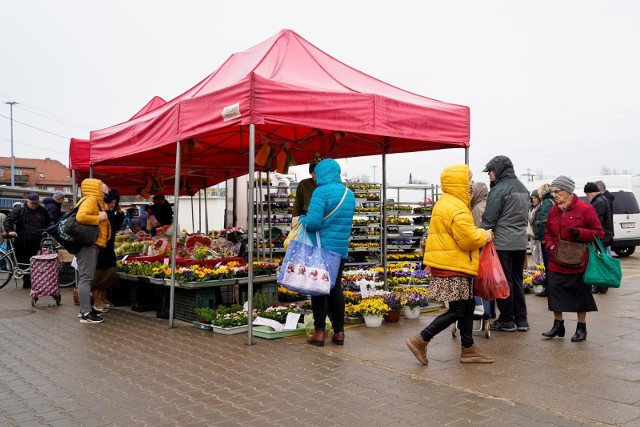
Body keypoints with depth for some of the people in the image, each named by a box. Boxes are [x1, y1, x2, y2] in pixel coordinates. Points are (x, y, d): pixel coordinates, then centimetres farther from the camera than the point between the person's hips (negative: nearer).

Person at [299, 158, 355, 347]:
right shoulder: (349, 194, 9)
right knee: (336, 287, 13)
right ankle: (339, 331, 16)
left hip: (321, 248, -6)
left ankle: (319, 332, 5)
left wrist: (302, 220, -2)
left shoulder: (322, 192, -14)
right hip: (341, 248, 6)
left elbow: (313, 223, -21)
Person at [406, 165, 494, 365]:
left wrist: (479, 234, 10)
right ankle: (420, 340, -1)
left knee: (468, 306, 14)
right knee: (458, 310, -5)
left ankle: (468, 349, 22)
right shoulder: (456, 207, -18)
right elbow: (469, 239, -21)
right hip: (453, 266, -11)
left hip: (450, 264, 11)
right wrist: (485, 235, -3)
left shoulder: (445, 203, 17)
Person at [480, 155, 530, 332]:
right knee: (517, 280, 14)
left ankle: (506, 320, 9)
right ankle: (521, 319, 17)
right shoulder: (523, 188, 13)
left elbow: (488, 219, -13)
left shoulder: (499, 189, -13)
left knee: (503, 281, 2)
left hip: (502, 243, -8)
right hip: (520, 241, 8)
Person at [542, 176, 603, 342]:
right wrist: (550, 245, 0)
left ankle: (581, 328, 22)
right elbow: (548, 232, 19)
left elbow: (599, 232, -7)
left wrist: (579, 233, -21)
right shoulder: (554, 210, 8)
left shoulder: (585, 209, -8)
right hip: (556, 263, 5)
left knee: (580, 293, 7)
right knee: (555, 291, 5)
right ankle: (558, 325, 21)